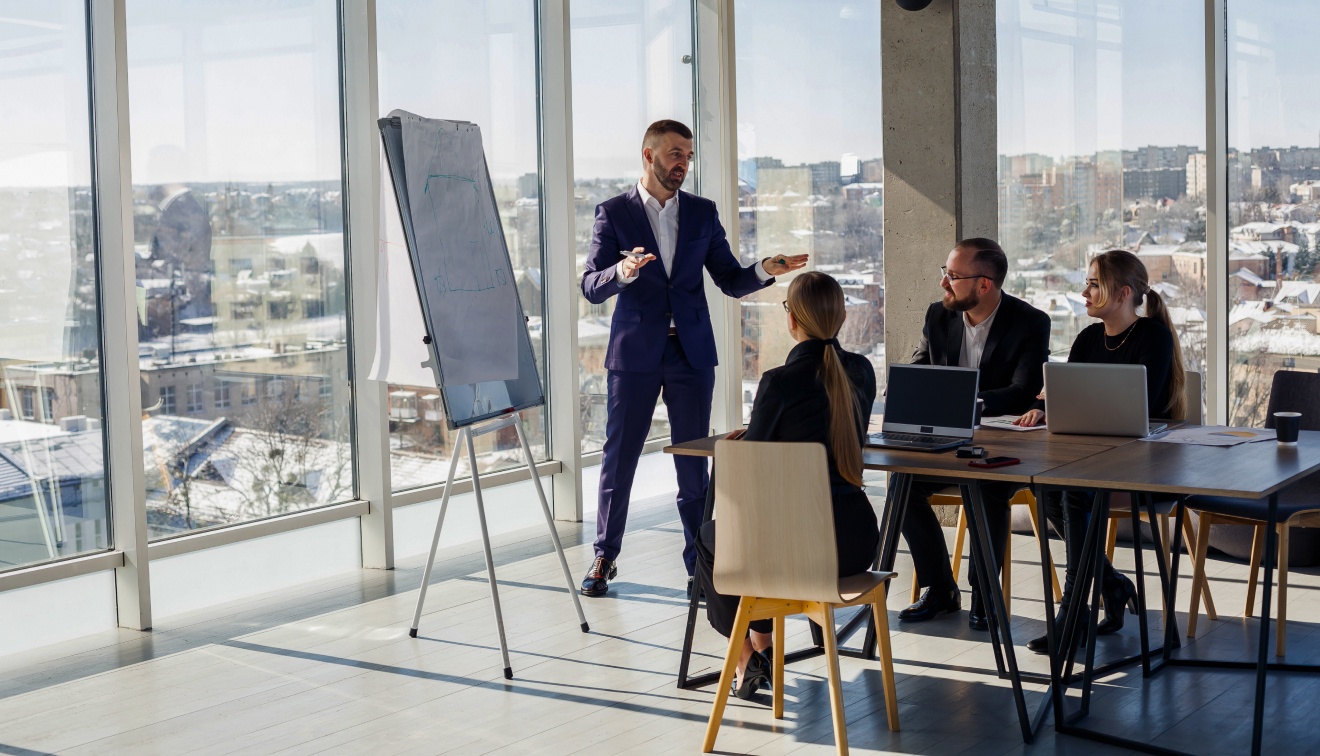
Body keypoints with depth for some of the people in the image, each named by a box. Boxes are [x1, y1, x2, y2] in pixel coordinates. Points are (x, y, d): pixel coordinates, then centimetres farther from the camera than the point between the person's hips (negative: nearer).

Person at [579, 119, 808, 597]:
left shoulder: (703, 213, 9)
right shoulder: (613, 213, 1)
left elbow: (731, 281, 8)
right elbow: (591, 288, -6)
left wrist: (765, 270, -12)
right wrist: (623, 272, -27)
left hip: (691, 352, 2)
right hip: (634, 352, -2)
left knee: (694, 462, 3)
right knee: (618, 457, 4)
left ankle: (699, 564, 11)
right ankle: (605, 558, 17)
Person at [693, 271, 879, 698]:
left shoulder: (781, 381, -16)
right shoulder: (861, 372, 3)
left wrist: (745, 437, 21)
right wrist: (756, 433, 27)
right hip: (858, 539, 6)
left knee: (711, 539, 26)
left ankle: (746, 658, 23)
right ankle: (763, 645, 40)